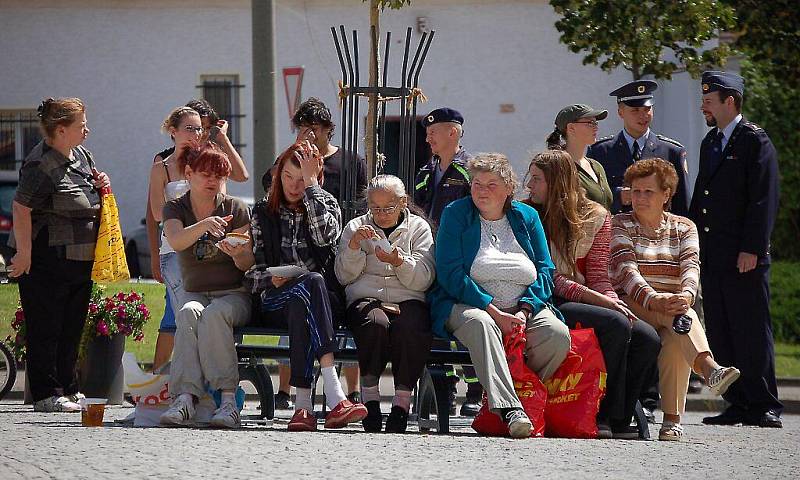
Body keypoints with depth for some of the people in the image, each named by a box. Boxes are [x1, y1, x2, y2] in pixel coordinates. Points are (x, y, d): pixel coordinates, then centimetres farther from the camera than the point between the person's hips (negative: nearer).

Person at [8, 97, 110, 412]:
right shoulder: (42, 166, -17)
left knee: (72, 327, 14)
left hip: (80, 260, 9)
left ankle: (67, 389, 23)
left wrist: (100, 186, 5)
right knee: (45, 329, -3)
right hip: (46, 260, -9)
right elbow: (21, 209, -20)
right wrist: (24, 254, -21)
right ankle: (46, 395, 1)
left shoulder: (81, 156, 11)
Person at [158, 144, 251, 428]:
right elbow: (176, 242, -19)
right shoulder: (175, 209, 5)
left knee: (214, 314, -35)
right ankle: (185, 398, -47)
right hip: (194, 294, 1)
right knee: (189, 313, -34)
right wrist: (204, 225, -39)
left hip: (234, 294, -1)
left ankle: (228, 397, -43)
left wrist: (238, 255, -25)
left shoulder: (236, 209, 4)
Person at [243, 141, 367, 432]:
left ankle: (303, 405, -47)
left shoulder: (326, 204, 13)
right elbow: (252, 269, 12)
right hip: (274, 302, 0)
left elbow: (324, 234, -12)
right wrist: (271, 278, -11)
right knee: (311, 284, -37)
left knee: (300, 307, -39)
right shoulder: (263, 214, 17)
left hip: (326, 299, 0)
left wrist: (311, 183, -8)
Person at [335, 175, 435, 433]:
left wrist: (399, 261, -15)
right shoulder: (356, 227, 17)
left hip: (408, 301, 0)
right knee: (375, 322, -37)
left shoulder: (418, 227, 14)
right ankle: (370, 398, -26)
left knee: (411, 327, -36)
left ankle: (402, 400, -26)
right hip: (366, 299, 0)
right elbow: (344, 276, 8)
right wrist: (354, 245, -7)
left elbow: (423, 279, 2)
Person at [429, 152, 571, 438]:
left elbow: (545, 271, 10)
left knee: (558, 334, -27)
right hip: (468, 305, -3)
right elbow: (450, 274, -7)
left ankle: (527, 396, -8)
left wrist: (524, 311, -9)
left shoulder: (527, 217, 13)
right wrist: (494, 312, -16)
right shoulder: (456, 214, 4)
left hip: (524, 307, 3)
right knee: (479, 323, -39)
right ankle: (508, 408, -50)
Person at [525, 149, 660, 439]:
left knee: (647, 338, -18)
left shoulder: (596, 217, 11)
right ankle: (603, 414, -22)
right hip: (549, 305, -5)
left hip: (587, 303, 5)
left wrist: (614, 301, -16)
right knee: (615, 324, -29)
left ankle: (618, 419, -9)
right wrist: (599, 299, -17)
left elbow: (598, 276, 8)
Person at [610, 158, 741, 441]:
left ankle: (672, 419, -39)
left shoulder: (684, 228, 16)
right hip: (634, 307, -2)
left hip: (672, 303, 2)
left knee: (674, 340, -34)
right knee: (679, 316, -35)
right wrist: (654, 299, -29)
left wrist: (686, 294, -29)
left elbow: (691, 267, -4)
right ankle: (708, 367, -61)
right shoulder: (620, 225, 9)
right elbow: (625, 269, -10)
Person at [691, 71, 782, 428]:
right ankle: (739, 405, 11)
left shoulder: (756, 141, -5)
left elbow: (764, 200, -11)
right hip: (712, 258, 8)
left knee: (753, 333, -5)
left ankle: (764, 406, -1)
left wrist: (751, 249, -17)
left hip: (744, 259, -8)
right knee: (721, 335, 6)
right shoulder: (710, 143, 19)